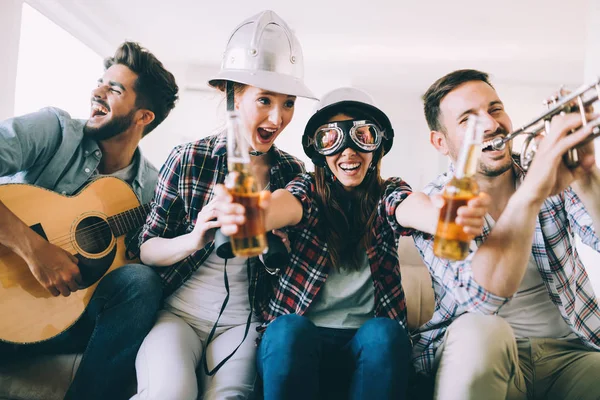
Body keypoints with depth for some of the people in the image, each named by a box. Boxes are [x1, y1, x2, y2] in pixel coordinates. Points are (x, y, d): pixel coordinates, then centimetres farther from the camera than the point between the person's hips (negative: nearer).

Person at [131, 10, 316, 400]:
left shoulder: (294, 173, 0)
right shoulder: (188, 159, -5)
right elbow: (146, 249, -1)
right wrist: (194, 239, -21)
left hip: (241, 321, 1)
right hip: (178, 310, 0)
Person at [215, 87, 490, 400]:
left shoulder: (388, 194, 3)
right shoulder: (308, 191, 1)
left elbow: (412, 207, -21)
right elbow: (283, 204, -23)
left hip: (370, 340, 1)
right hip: (298, 336, 0)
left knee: (384, 334, -30)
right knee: (289, 330, -31)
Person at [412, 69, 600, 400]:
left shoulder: (553, 175, 2)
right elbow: (479, 297, -26)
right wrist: (531, 192, -36)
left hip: (571, 352, 3)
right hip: (480, 354, -2)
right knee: (480, 331, -34)